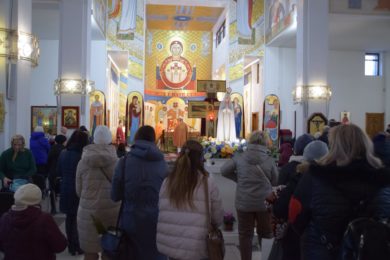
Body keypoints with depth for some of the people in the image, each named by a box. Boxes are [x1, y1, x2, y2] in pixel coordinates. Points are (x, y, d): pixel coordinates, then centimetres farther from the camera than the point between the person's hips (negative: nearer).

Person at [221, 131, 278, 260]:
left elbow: (224, 171, 2)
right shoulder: (269, 160, -9)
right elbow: (275, 181, 3)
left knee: (245, 235, 13)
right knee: (266, 233, 18)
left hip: (244, 202, 0)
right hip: (264, 202, 0)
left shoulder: (239, 157, -7)